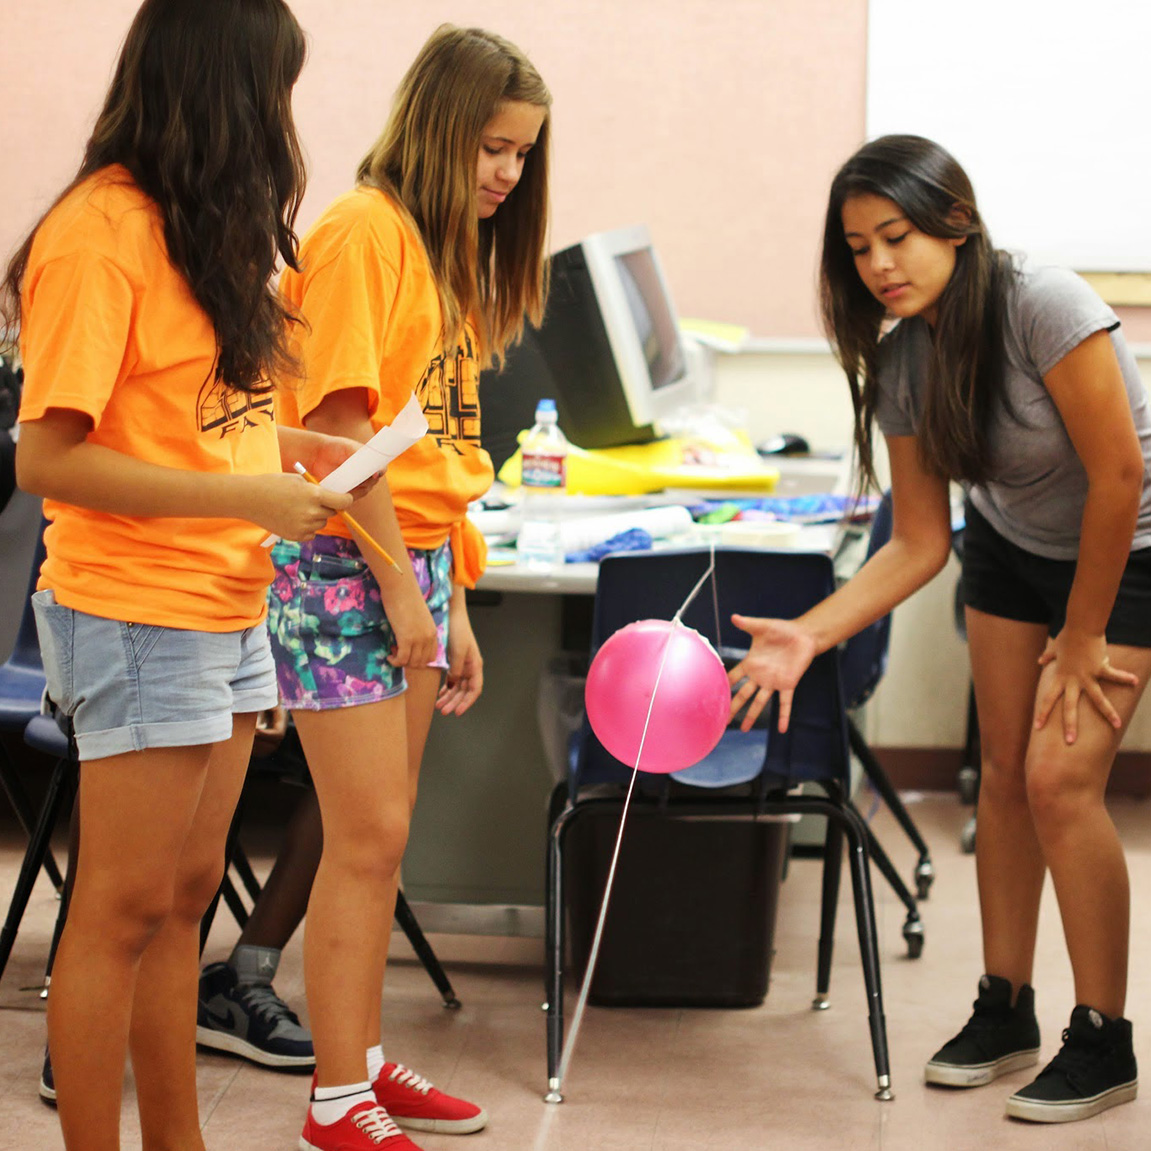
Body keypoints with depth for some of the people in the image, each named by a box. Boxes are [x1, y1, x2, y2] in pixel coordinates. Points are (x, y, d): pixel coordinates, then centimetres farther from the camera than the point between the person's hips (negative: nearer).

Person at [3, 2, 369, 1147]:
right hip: (137, 612, -9)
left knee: (184, 893, 14)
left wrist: (279, 441, 6)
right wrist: (247, 497, -21)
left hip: (226, 608, 9)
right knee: (124, 907, -1)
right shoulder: (99, 232, -16)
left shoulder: (193, 223, 13)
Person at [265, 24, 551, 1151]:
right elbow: (341, 423, -15)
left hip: (415, 563, 8)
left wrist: (454, 602, 14)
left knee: (381, 837, 11)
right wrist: (401, 584, -13)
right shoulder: (363, 229, -11)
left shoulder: (449, 250, 17)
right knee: (366, 835, -6)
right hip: (344, 564, -8)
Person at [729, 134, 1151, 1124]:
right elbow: (920, 542, -9)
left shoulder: (1047, 307, -32)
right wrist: (808, 634, -22)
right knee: (1006, 771, 4)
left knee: (1061, 778, -13)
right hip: (1013, 548, 6)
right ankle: (1005, 1009, 20)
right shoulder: (900, 362, -11)